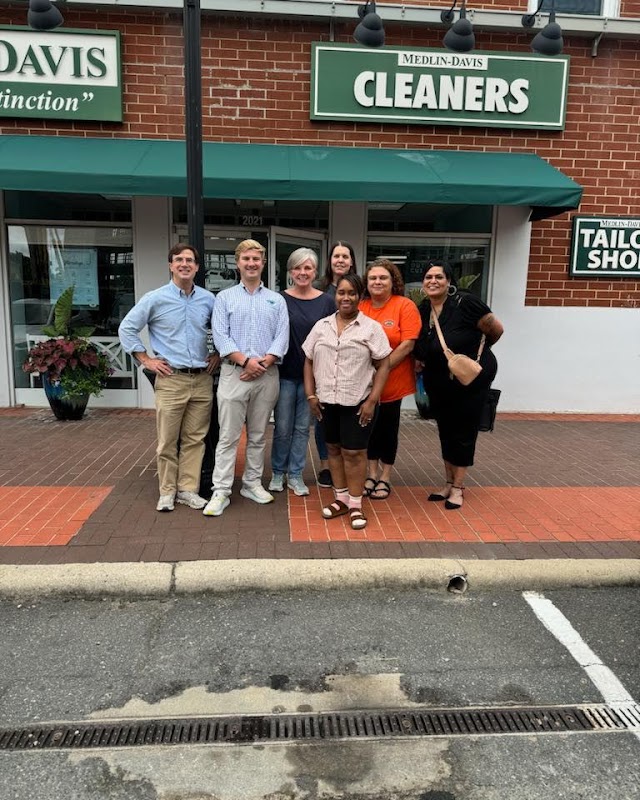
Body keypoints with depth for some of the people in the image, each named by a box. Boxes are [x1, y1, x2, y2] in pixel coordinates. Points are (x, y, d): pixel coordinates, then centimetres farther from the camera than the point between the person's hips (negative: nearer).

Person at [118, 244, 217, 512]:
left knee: (194, 439, 8)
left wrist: (217, 354, 10)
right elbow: (127, 328, 3)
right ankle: (167, 491, 16)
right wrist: (146, 360, -1)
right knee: (167, 440, 3)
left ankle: (188, 489, 19)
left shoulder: (208, 299, 7)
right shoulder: (156, 298, -2)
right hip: (171, 380, -3)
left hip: (202, 380, 3)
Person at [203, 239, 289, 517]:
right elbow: (220, 336, -4)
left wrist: (264, 362, -12)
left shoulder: (276, 300, 12)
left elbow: (282, 336, 2)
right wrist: (245, 360, -15)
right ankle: (220, 491, 3)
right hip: (234, 373, -2)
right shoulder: (224, 297, 7)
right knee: (228, 436, -2)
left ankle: (252, 484, 23)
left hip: (267, 374, 2)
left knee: (258, 435, 11)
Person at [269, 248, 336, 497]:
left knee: (302, 427, 10)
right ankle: (278, 473, 24)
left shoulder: (326, 302, 2)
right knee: (282, 427, 6)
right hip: (285, 373, -1)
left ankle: (295, 475, 23)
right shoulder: (280, 299, -1)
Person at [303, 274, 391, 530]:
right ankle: (341, 498, 27)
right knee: (334, 448, 13)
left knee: (354, 452, 1)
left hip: (358, 402, -4)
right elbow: (309, 362, 11)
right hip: (327, 401, 4)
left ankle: (355, 504, 14)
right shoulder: (321, 326, 8)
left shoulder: (371, 328, -3)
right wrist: (311, 395, 2)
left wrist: (372, 400, -11)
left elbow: (383, 366, -4)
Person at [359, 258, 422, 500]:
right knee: (370, 426, 12)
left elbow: (408, 344, -14)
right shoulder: (360, 308, 0)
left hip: (393, 382, -3)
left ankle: (385, 478, 25)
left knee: (388, 427, 9)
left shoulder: (405, 306, -8)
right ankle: (372, 475, 28)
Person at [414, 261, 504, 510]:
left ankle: (458, 487, 18)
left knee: (463, 434, 4)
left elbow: (496, 330, -10)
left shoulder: (465, 303, -20)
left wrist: (474, 351, 5)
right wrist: (420, 360, -3)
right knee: (445, 433, 15)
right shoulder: (421, 311, -1)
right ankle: (449, 483, 29)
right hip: (438, 385, 6)